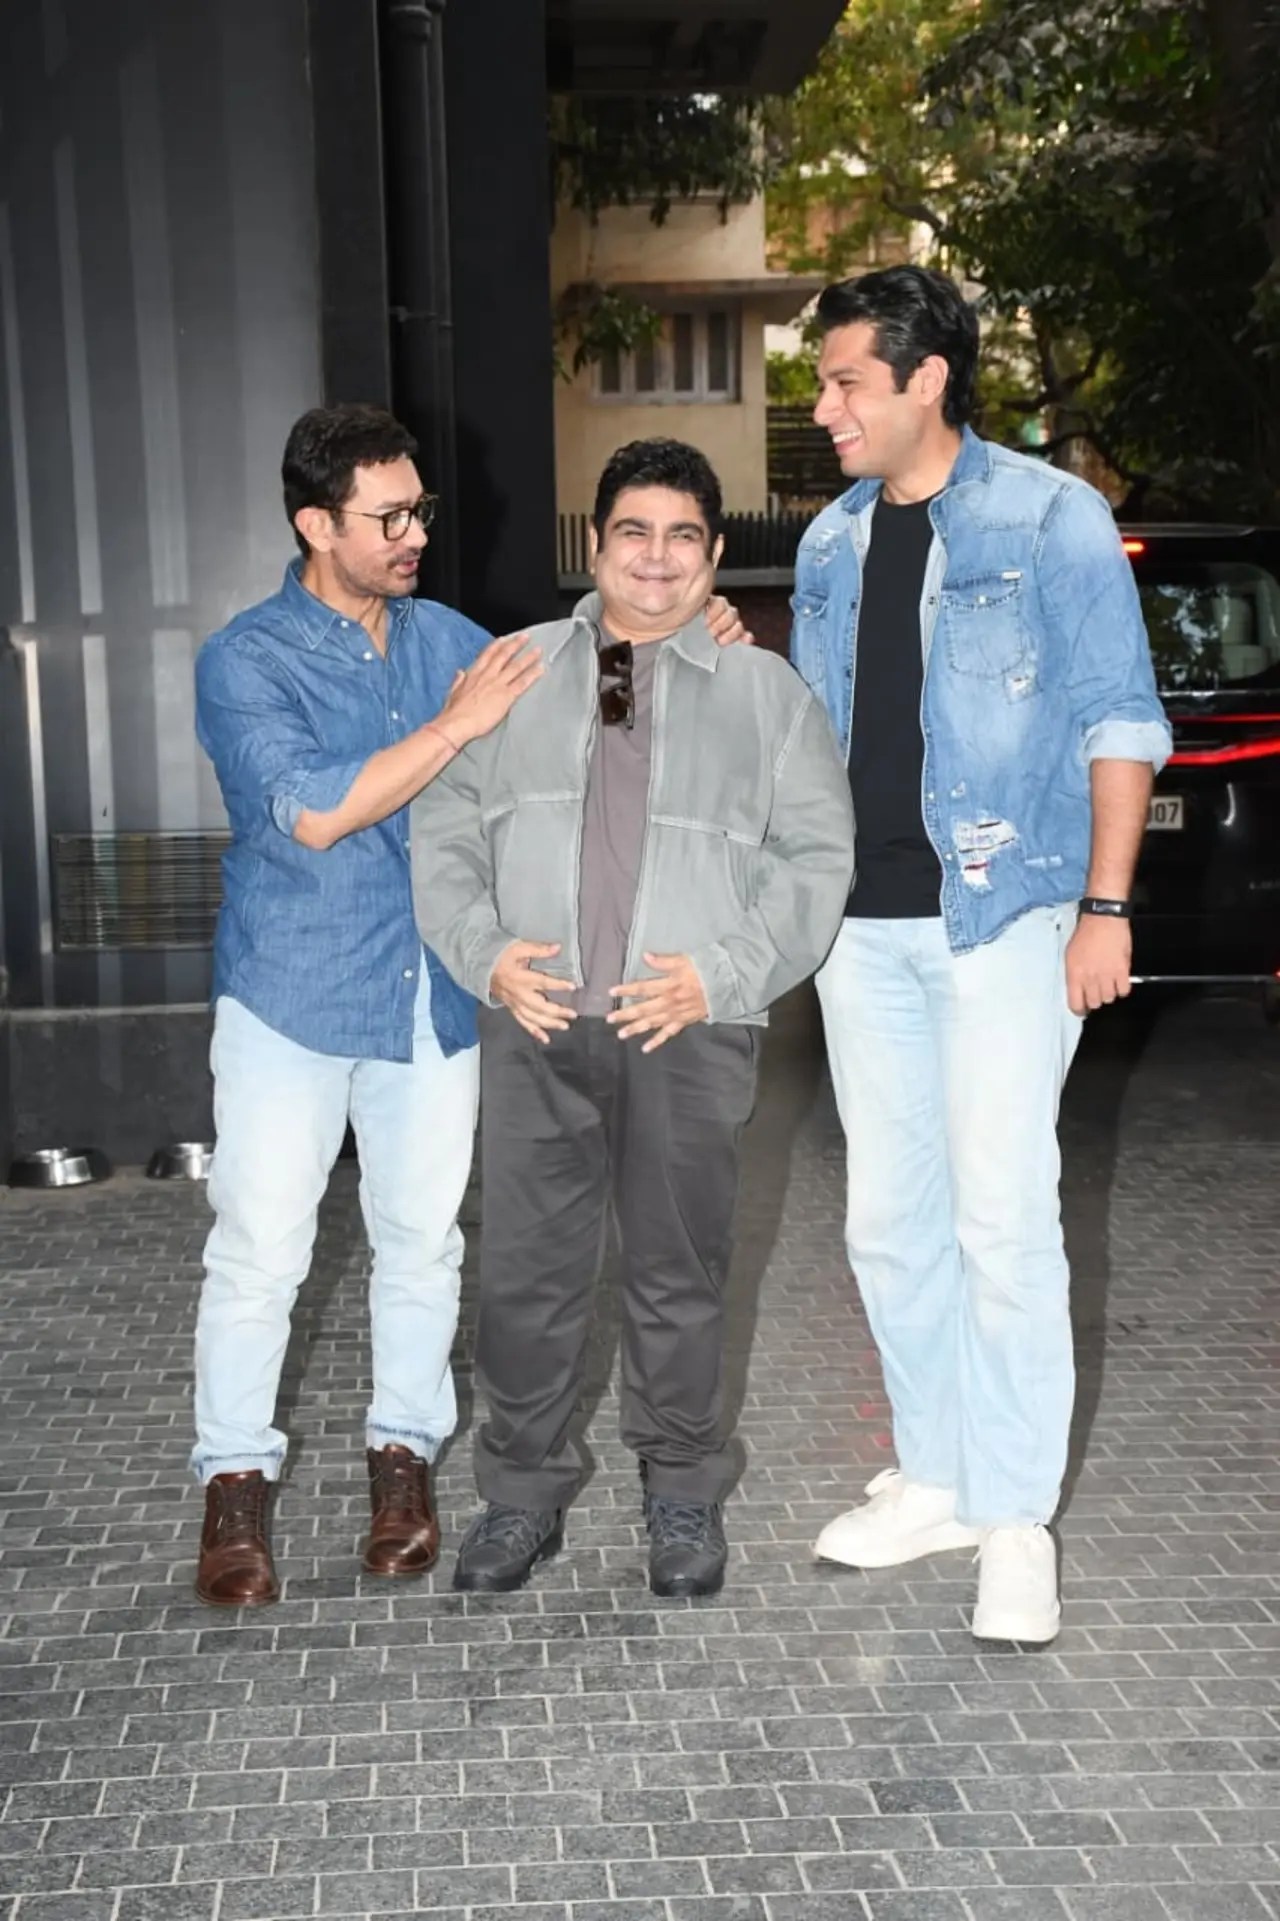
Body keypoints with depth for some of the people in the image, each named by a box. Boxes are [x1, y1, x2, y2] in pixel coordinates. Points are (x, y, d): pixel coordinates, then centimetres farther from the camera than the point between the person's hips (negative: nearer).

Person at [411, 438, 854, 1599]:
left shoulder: (766, 691, 8)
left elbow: (818, 856, 3)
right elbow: (444, 827, 11)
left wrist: (723, 973, -10)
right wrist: (484, 951, -6)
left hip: (691, 1028, -1)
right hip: (536, 1022, 1)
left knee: (681, 1274, 8)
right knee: (527, 1268, 6)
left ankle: (685, 1495, 26)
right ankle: (524, 1492, 22)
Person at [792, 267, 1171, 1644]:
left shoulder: (1048, 519, -4)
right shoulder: (830, 544, 13)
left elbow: (1120, 721, -6)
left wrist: (1104, 906, -12)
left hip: (1001, 920, -6)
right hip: (863, 926, 6)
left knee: (1002, 1222, -6)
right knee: (889, 1222, 10)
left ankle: (1014, 1519, 6)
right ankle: (934, 1479, 24)